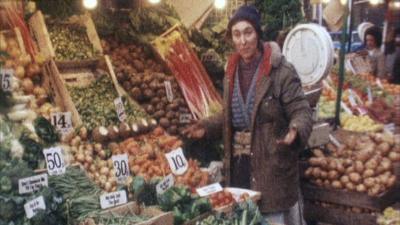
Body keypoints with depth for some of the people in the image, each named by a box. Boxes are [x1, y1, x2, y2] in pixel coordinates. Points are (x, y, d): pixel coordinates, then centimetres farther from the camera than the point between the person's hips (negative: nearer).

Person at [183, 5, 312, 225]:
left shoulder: (282, 71, -12)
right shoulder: (231, 72, 9)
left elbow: (301, 110, -13)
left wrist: (296, 130, -32)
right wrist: (206, 127, 7)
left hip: (272, 163, -6)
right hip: (238, 163, 6)